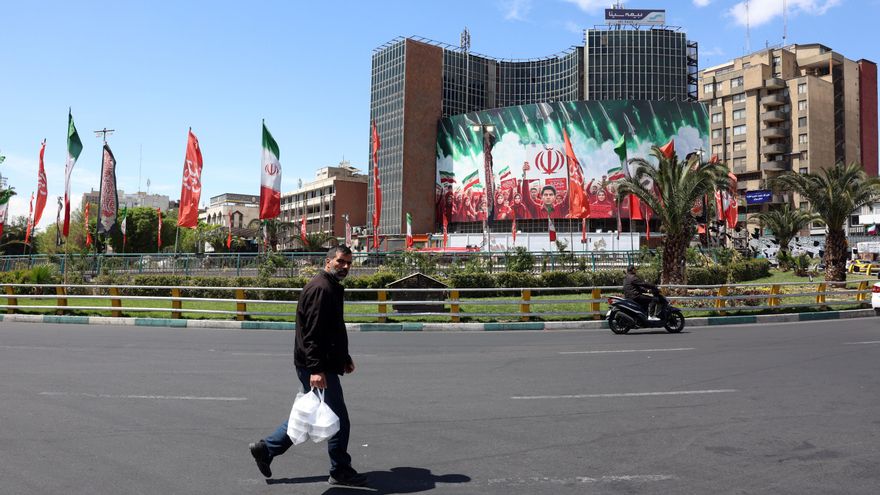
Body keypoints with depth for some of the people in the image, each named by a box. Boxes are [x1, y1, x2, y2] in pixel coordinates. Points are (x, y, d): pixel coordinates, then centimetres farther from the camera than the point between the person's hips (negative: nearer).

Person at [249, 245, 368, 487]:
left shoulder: (332, 288, 18)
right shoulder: (320, 288, -17)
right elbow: (312, 333, -24)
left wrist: (345, 358, 29)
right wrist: (316, 369, -29)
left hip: (324, 365, 11)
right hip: (319, 369, -11)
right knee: (339, 420, 0)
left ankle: (266, 449, 27)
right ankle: (341, 472, 13)